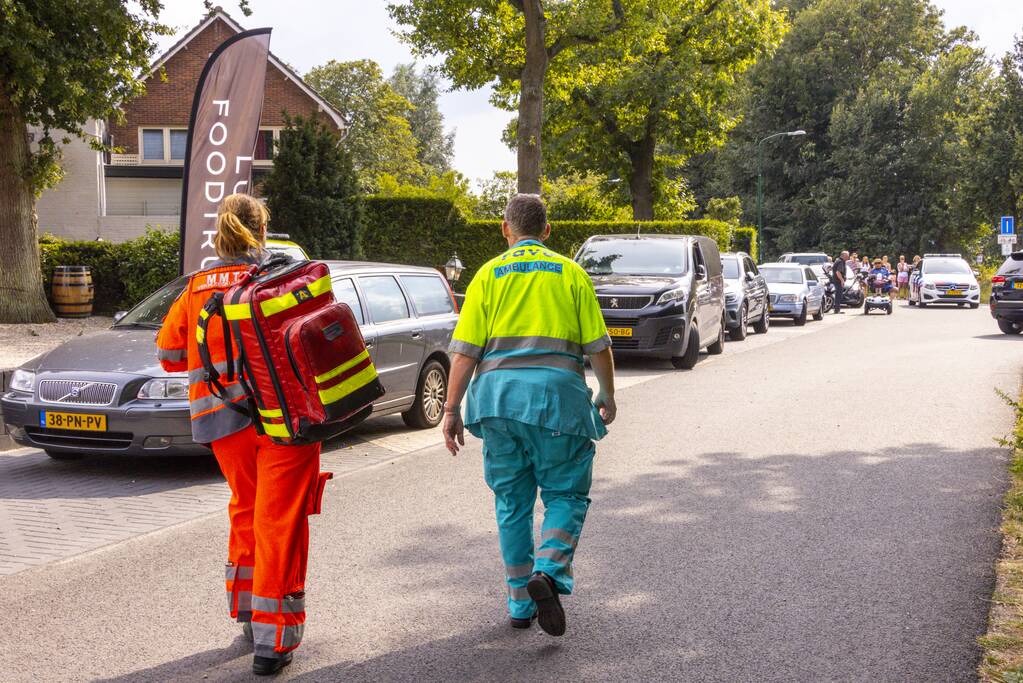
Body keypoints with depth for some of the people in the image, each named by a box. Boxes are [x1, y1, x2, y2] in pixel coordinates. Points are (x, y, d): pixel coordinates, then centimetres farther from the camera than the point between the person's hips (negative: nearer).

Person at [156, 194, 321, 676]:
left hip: (224, 419, 4)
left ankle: (249, 615, 31)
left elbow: (168, 353, 8)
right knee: (279, 522, 0)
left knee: (245, 510, 22)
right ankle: (272, 641, 1)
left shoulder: (196, 289, 2)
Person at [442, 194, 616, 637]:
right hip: (557, 391, -1)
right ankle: (548, 573, -13)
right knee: (566, 493, 11)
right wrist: (607, 395, 21)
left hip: (498, 392, 2)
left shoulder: (489, 275, 9)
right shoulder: (571, 273, 9)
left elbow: (465, 351, 1)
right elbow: (598, 347, 7)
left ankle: (521, 603, 17)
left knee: (511, 500, 13)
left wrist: (452, 409, 5)